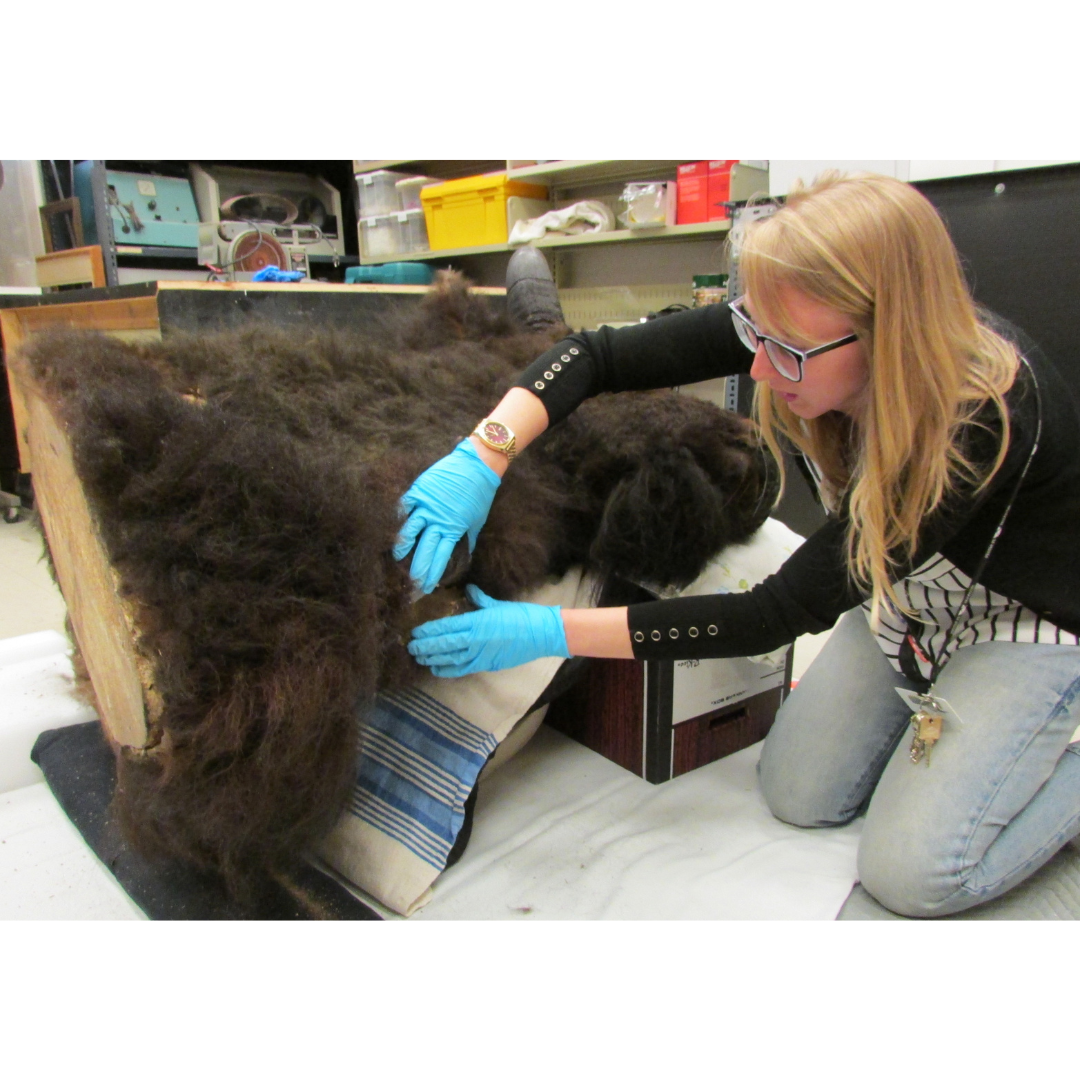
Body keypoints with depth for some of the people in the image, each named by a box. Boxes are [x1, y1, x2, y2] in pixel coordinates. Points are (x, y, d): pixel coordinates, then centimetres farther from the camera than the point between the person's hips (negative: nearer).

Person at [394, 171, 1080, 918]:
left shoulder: (987, 423, -40)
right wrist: (482, 459, -40)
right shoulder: (793, 326, -25)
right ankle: (942, 705, 23)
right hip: (904, 596, 5)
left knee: (913, 873, -14)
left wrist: (550, 633, -40)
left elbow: (783, 611, -37)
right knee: (799, 797, 1)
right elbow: (597, 355, -22)